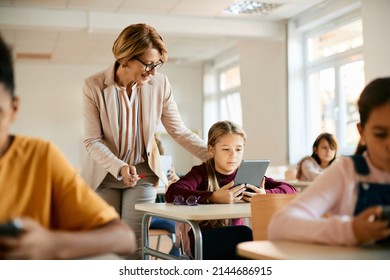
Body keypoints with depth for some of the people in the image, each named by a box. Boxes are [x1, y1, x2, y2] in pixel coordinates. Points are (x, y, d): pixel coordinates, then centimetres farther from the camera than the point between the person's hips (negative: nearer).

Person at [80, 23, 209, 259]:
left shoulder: (160, 84, -12)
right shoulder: (94, 86, -15)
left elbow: (180, 131, -6)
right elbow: (93, 141, -14)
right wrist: (120, 168, -29)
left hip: (143, 173, 0)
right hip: (104, 175, 0)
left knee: (134, 245, -3)